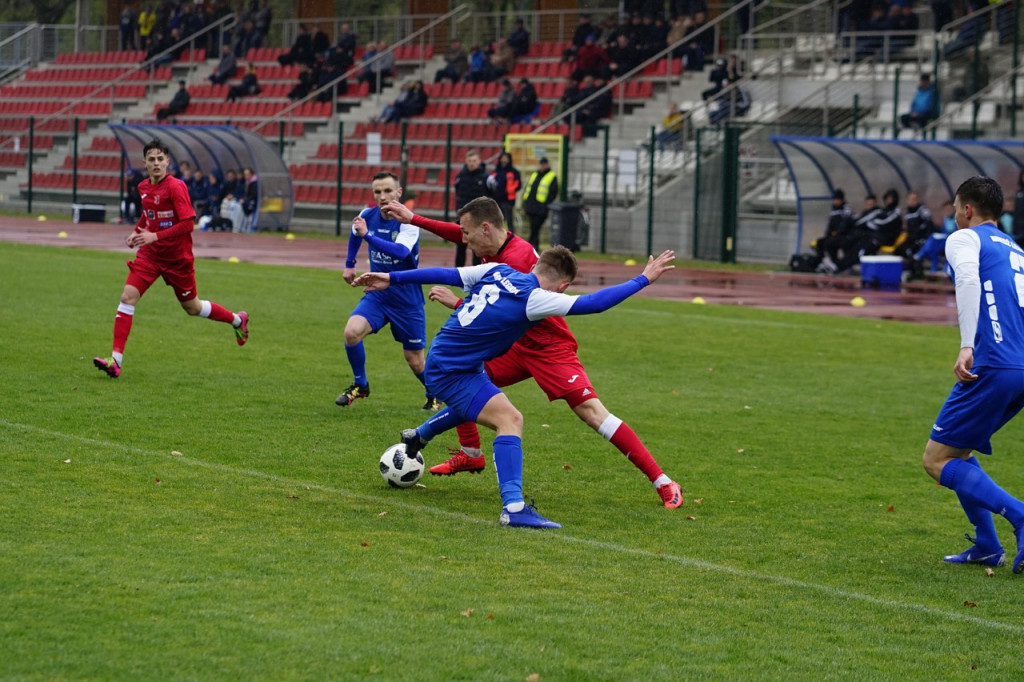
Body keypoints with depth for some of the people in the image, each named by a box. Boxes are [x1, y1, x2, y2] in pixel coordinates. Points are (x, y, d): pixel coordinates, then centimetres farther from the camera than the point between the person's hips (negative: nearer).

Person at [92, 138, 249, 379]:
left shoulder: (176, 187, -18)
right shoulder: (143, 187, 3)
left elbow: (188, 224, -23)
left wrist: (155, 236, -28)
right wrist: (136, 232, 7)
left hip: (177, 257, -5)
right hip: (149, 253, 5)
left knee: (192, 307, 11)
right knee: (127, 297, -13)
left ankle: (238, 320, 39)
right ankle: (116, 360, -15)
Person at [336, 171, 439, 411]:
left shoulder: (408, 223, -19)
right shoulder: (367, 215, -4)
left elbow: (400, 252, -39)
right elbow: (355, 233, 22)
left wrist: (367, 235, -46)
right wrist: (349, 263, 27)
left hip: (407, 299, -4)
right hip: (377, 295, 4)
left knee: (415, 361, 4)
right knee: (351, 332, -23)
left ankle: (434, 395, 35)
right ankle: (360, 385, 0)